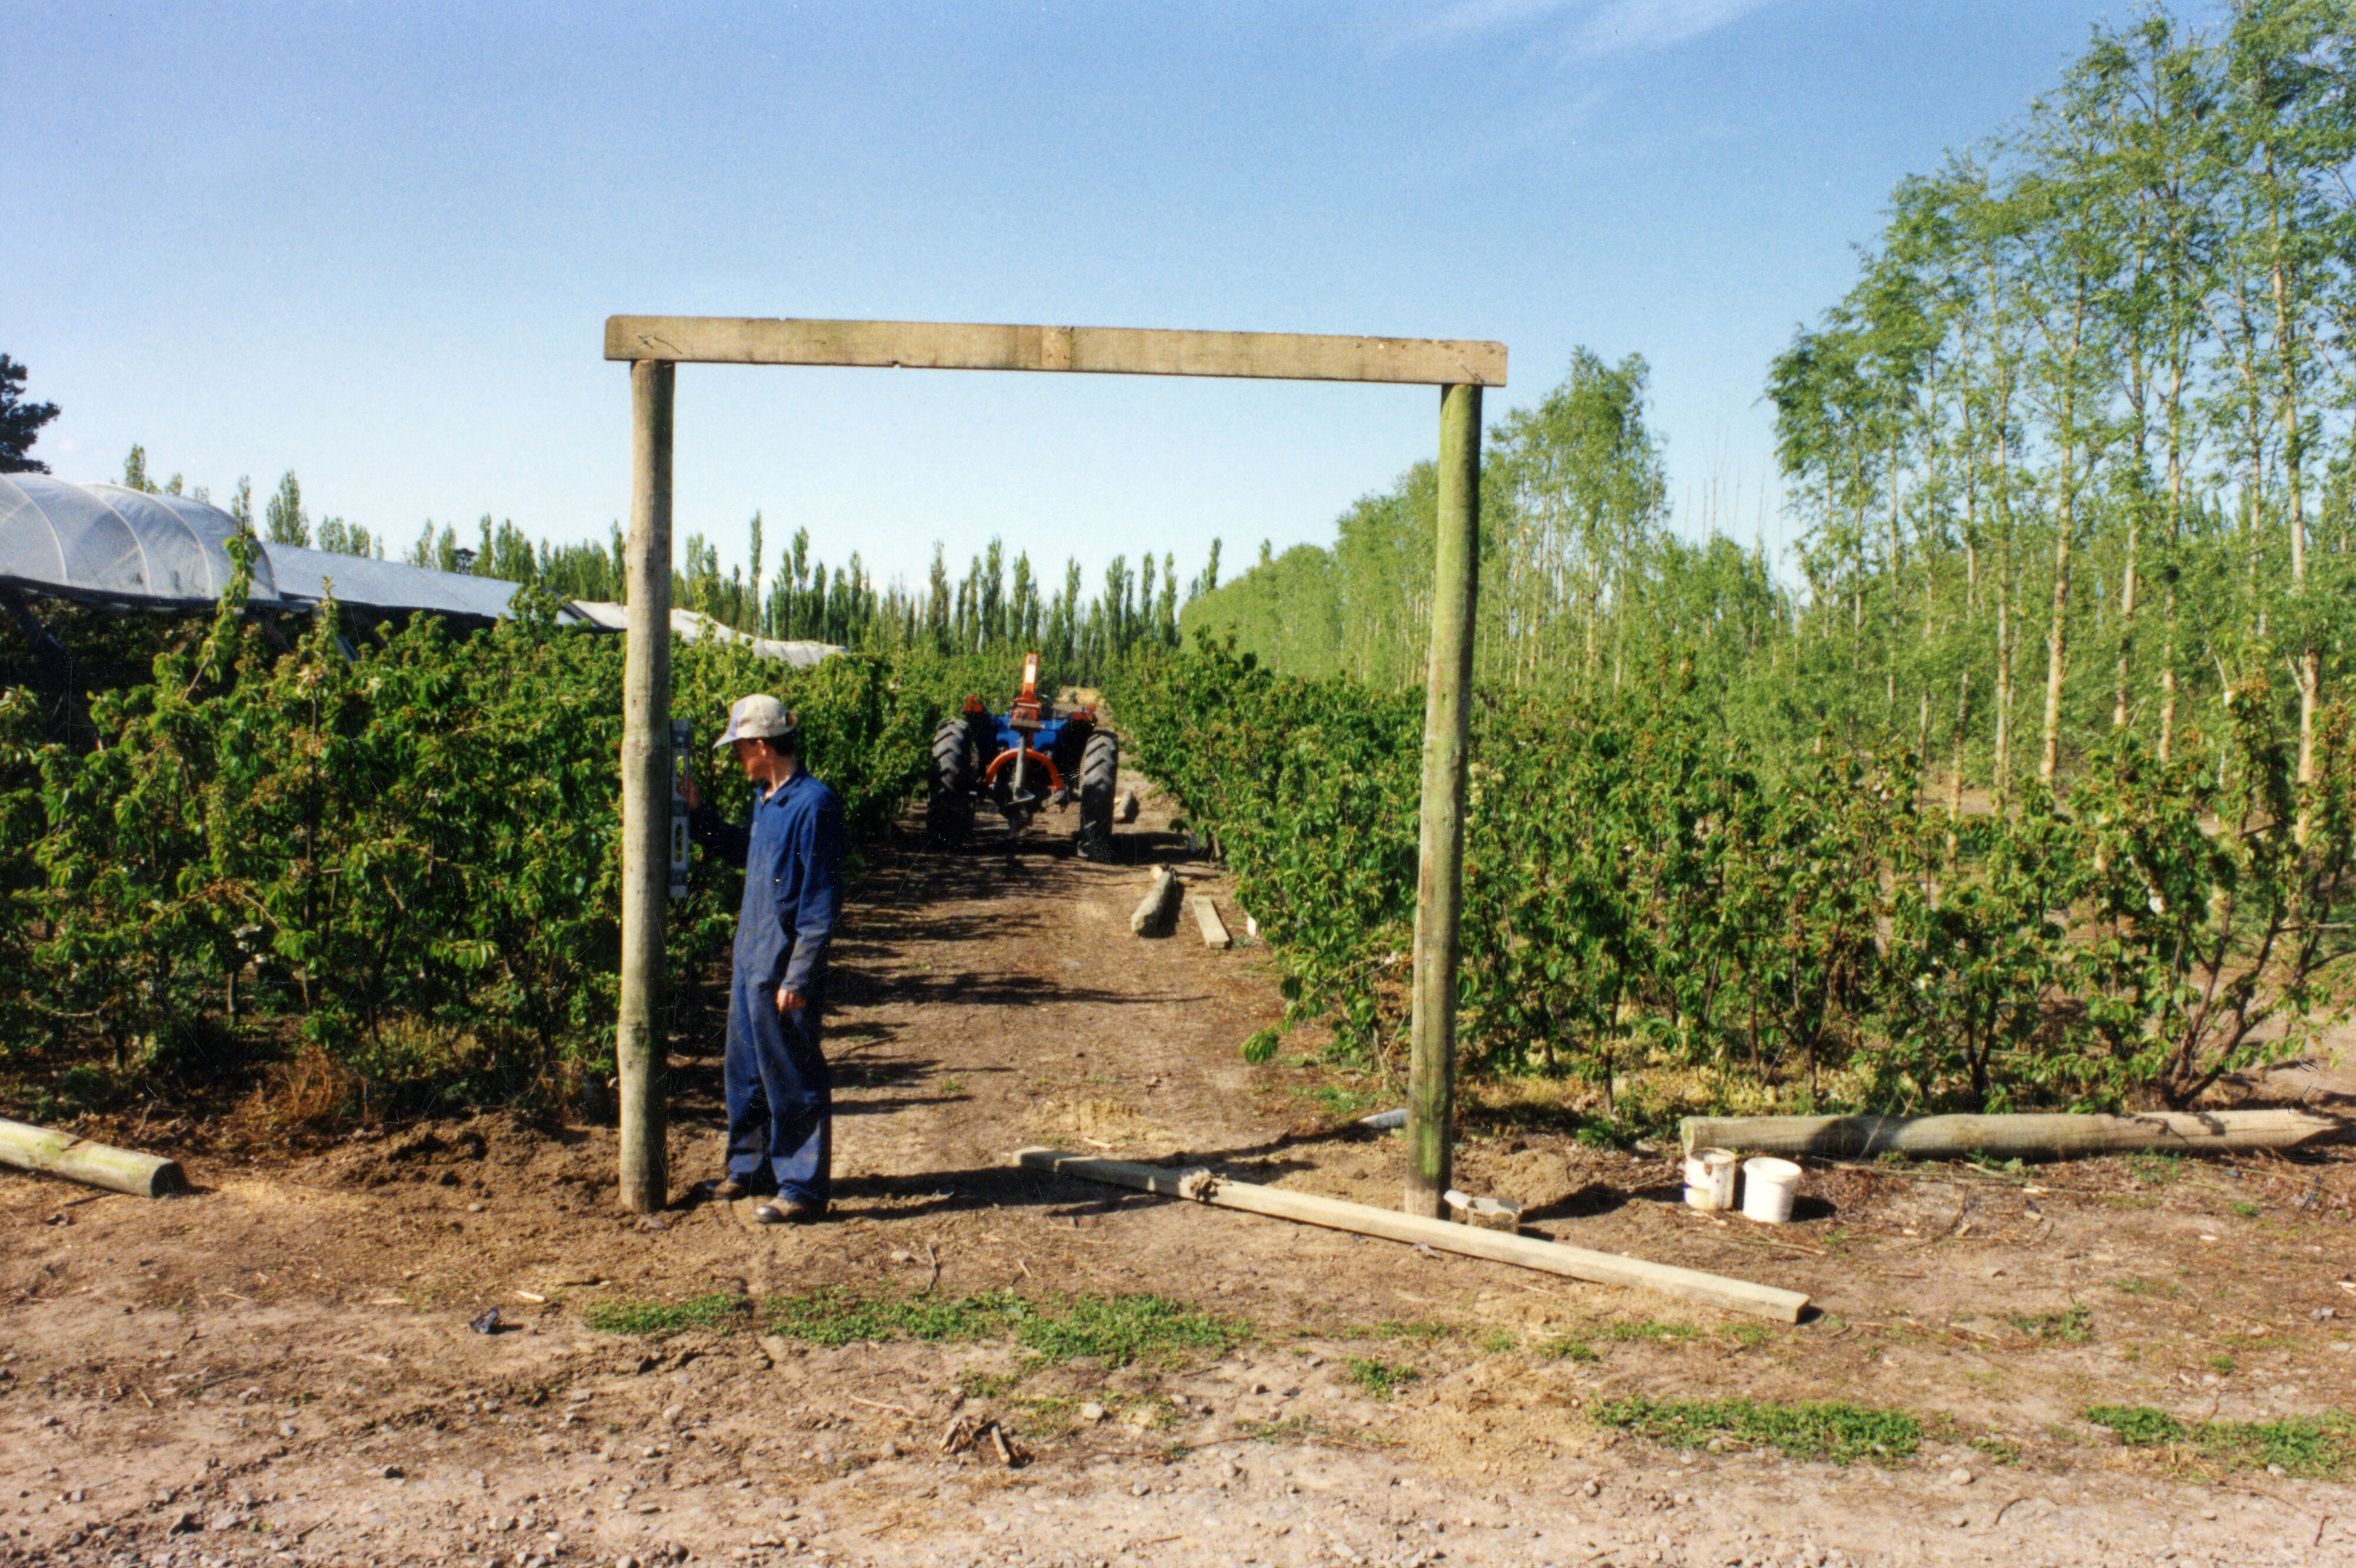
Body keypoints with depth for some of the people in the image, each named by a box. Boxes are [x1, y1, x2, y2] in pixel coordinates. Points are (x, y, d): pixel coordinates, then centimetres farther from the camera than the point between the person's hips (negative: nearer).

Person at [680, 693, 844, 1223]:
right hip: (750, 963, 9)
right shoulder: (765, 801, 9)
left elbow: (822, 900, -19)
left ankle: (804, 1189, 11)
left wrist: (799, 978, -20)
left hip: (783, 971, -9)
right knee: (746, 1074, 19)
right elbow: (743, 851, 30)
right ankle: (750, 1169, 34)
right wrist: (697, 811, 20)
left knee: (793, 1082, 1)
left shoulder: (814, 803, -18)